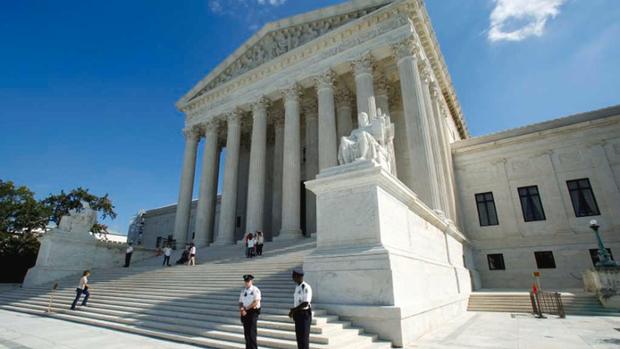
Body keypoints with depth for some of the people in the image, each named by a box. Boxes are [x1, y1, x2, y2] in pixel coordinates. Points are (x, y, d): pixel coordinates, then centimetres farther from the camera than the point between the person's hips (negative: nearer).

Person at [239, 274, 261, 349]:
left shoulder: (255, 290, -8)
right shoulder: (243, 290, 11)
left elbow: (256, 302, -15)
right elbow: (240, 302, 13)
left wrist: (246, 308, -12)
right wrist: (241, 310, -6)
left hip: (253, 312, -6)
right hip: (244, 313, 6)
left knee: (252, 332, -7)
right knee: (246, 332, 9)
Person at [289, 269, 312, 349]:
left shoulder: (306, 287, -19)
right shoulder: (297, 287, 9)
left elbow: (305, 303, -22)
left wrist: (293, 310, -16)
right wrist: (293, 311, 4)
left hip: (304, 314, -8)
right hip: (298, 314, 8)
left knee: (304, 336, 1)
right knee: (298, 336, 15)